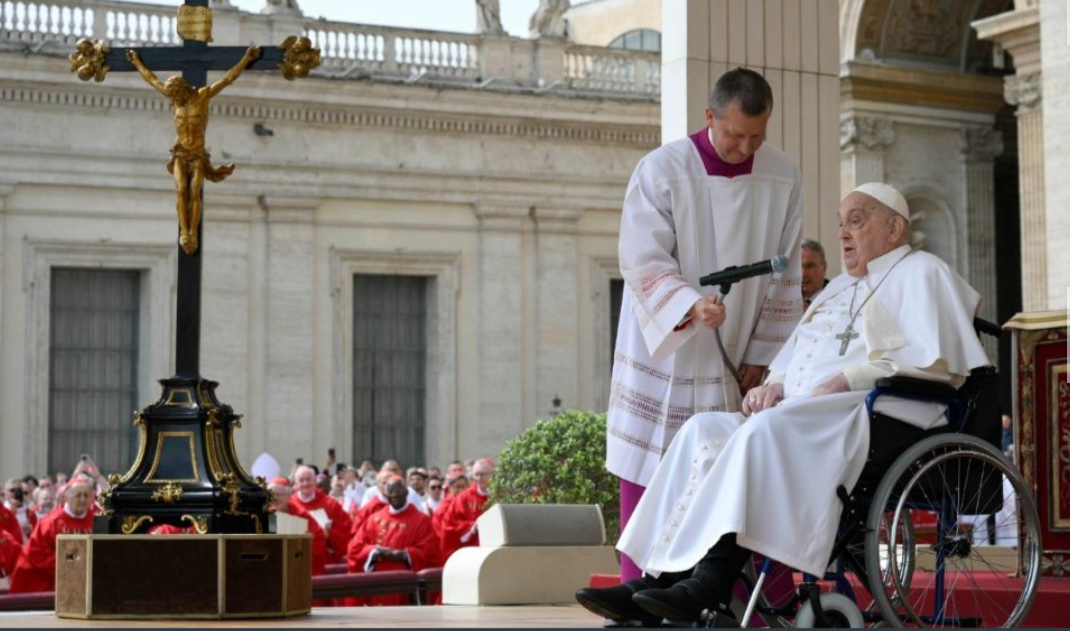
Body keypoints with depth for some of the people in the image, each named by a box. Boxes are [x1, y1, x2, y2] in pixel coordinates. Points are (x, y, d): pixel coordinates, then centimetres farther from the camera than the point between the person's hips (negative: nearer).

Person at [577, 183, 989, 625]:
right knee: (705, 430, -13)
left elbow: (934, 360, -10)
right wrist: (773, 385, 8)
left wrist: (847, 381, -16)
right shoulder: (839, 288, 32)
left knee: (767, 431, -34)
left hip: (876, 416, -8)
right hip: (803, 417, 8)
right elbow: (793, 354, 33)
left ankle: (711, 585, -41)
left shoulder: (920, 273, 6)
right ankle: (657, 578, -26)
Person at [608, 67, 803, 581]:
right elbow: (644, 263, -15)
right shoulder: (661, 171, -9)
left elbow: (784, 277, 6)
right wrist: (690, 305, -33)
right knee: (650, 488, -2)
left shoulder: (782, 177, 1)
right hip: (664, 358, -2)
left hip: (736, 368, 3)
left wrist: (761, 357, 1)